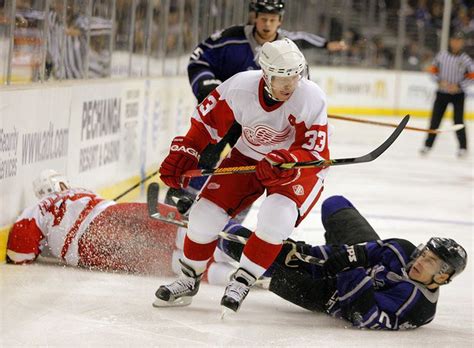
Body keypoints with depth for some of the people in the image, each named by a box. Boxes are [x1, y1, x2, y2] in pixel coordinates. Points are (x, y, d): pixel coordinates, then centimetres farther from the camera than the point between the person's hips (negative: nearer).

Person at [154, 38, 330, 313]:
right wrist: (182, 155, -7)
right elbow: (207, 123, -6)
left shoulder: (312, 98, -28)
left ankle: (242, 281, -8)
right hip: (244, 157, 2)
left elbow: (317, 153, -26)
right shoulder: (238, 88, -23)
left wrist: (286, 162, -44)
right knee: (206, 214, -8)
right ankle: (190, 279, 19)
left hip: (298, 164, -2)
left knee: (277, 217, -30)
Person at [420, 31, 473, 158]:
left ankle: (463, 147, 6)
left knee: (458, 121, -5)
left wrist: (459, 86, -14)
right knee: (435, 119, 3)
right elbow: (433, 70, 6)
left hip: (458, 94, -2)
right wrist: (440, 81, -10)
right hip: (442, 93, 2)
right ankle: (428, 144, 13)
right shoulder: (442, 55, -2)